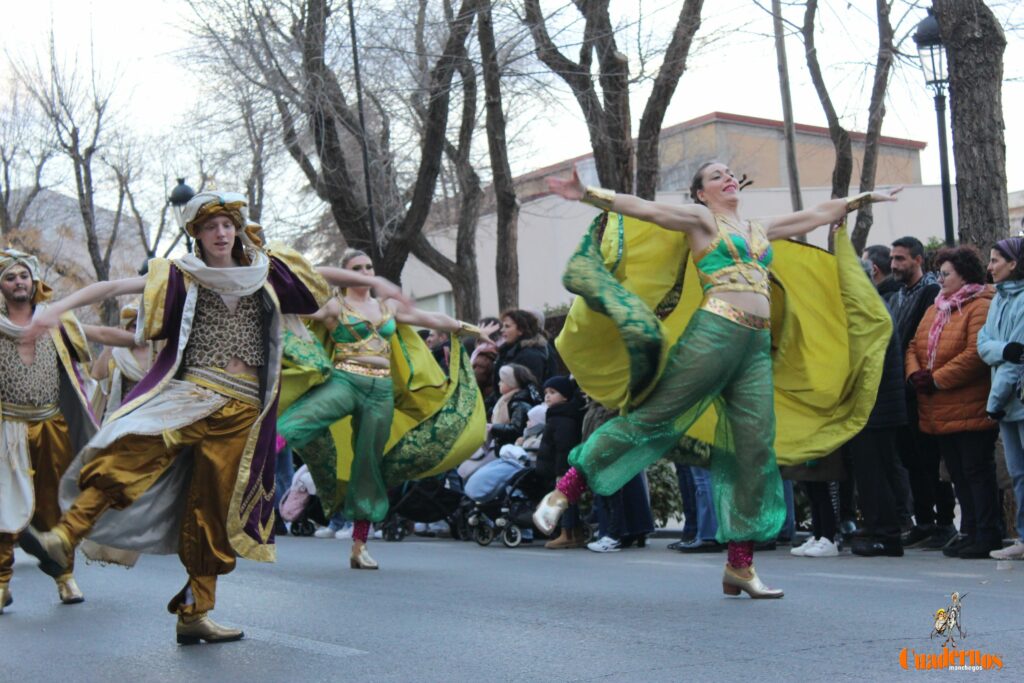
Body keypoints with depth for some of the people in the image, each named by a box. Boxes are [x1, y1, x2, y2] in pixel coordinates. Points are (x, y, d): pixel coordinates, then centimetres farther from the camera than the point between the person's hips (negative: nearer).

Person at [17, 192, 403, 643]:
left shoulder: (264, 272, 13)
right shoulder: (181, 277, 5)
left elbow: (322, 275, 23)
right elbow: (114, 287, -3)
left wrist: (374, 281, 23)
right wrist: (59, 307, -14)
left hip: (240, 410, 3)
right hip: (190, 393, -3)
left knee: (215, 510, 5)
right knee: (132, 449, -32)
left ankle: (194, 615, 13)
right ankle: (65, 537, -38)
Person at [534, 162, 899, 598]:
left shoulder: (761, 230, 25)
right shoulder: (701, 219, 8)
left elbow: (820, 214, 35)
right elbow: (643, 207, -3)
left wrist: (867, 198, 43)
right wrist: (586, 195, -13)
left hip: (758, 346, 6)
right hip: (715, 331, -6)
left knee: (756, 448, -1)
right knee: (654, 416, -10)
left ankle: (740, 565, 4)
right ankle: (566, 490, 0)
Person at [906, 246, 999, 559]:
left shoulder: (980, 307, -11)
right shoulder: (936, 308, 17)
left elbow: (976, 354, -22)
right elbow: (915, 345, 13)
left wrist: (937, 379, -19)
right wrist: (915, 374, -6)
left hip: (969, 411, -9)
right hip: (938, 412, 9)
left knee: (977, 471, -3)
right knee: (958, 473, 13)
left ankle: (987, 535, 3)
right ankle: (970, 533, 22)